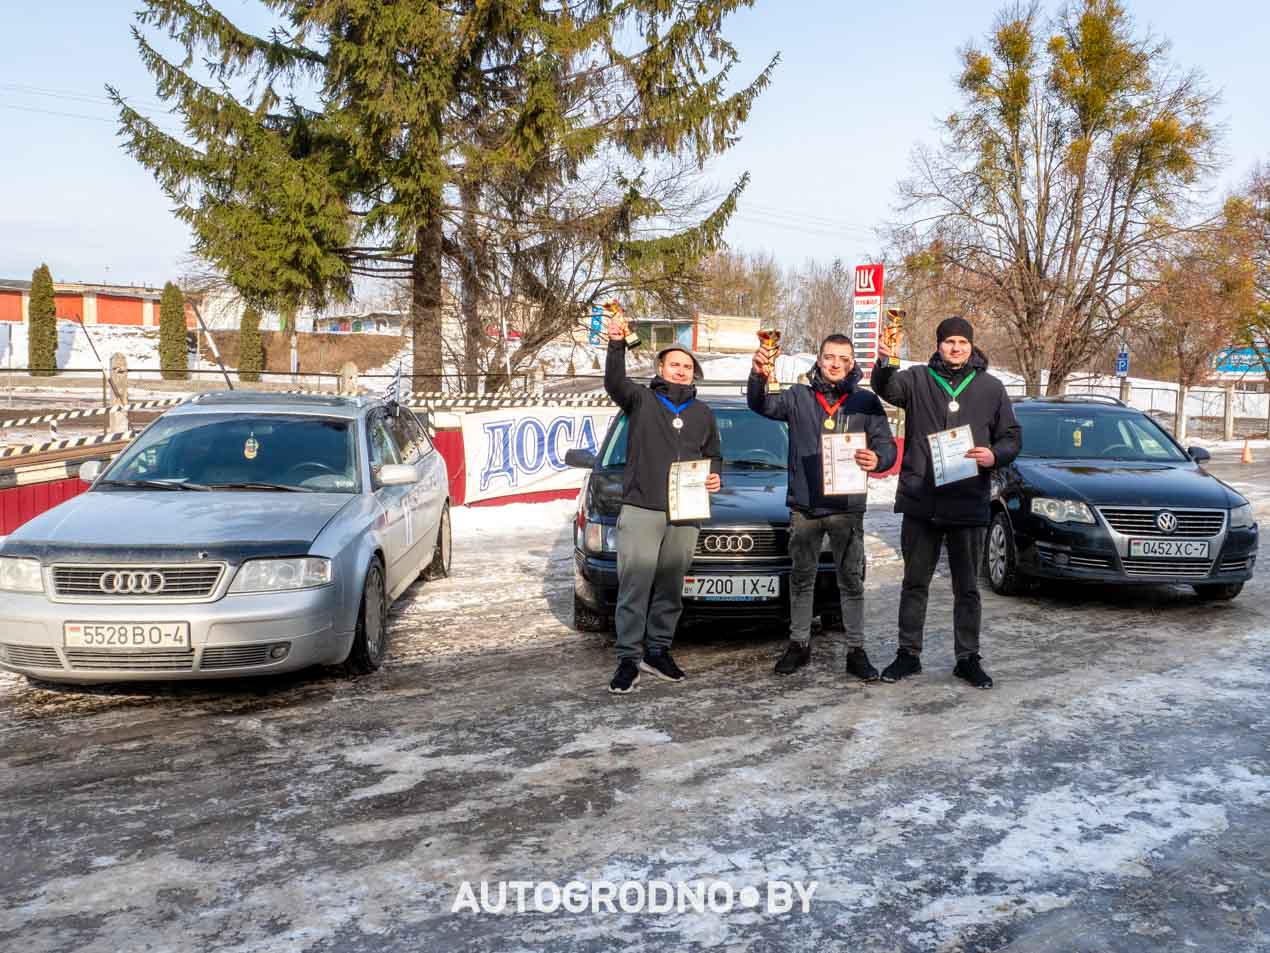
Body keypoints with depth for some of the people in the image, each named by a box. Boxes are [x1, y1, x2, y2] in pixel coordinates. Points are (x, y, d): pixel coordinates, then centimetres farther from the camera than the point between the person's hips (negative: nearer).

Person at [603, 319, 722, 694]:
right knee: (634, 586, -6)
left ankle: (658, 651, 21)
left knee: (670, 587, 10)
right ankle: (629, 659, -1)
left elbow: (714, 456, 26)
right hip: (640, 509, -4)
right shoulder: (641, 400, 5)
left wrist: (715, 477, 3)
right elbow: (614, 382, -16)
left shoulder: (703, 414, 19)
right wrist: (617, 345, -33)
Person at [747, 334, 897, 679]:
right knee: (802, 578, 11)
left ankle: (856, 651, 12)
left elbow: (886, 444, 2)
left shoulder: (866, 401, 5)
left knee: (852, 580, 4)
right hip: (803, 506, 1)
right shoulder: (799, 397, 6)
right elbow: (761, 404, -10)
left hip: (847, 507, -1)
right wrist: (758, 376, -31)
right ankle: (799, 644, 23)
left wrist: (878, 459, -23)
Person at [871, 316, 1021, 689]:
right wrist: (884, 365, -40)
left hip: (968, 504, 1)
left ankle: (968, 658, 21)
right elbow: (888, 389, -18)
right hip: (920, 501, -1)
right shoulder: (918, 379, 3)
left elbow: (1011, 437, 10)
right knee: (915, 582, 9)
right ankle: (909, 654, 21)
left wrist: (994, 456, -12)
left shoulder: (990, 388, 7)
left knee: (967, 587, 10)